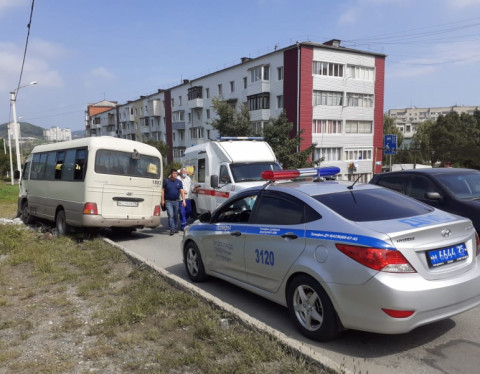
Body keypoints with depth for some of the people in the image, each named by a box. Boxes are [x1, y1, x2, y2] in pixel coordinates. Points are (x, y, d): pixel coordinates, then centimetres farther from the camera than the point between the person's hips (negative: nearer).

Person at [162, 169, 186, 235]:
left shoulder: (179, 182, 7)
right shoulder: (166, 181, 2)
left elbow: (182, 191, 1)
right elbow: (163, 190, 4)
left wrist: (183, 200, -8)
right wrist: (162, 200, -2)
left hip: (176, 201, 2)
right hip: (168, 201, -2)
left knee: (176, 215, 11)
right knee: (170, 215, -11)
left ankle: (176, 228, 23)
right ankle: (172, 229, -10)